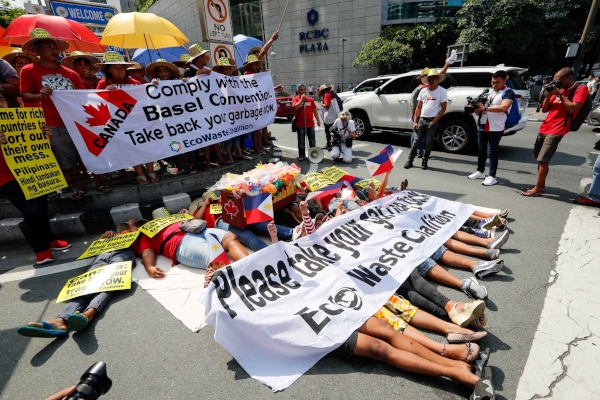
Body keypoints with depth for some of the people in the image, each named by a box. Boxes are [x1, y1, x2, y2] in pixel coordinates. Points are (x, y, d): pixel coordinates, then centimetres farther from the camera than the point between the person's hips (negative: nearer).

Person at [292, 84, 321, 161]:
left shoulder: (310, 99, 7)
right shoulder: (295, 99, -2)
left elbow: (314, 110, 10)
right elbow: (296, 107, -21)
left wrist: (318, 120, 6)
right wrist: (302, 99, -17)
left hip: (310, 124, 3)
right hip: (300, 124, -3)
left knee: (312, 141, 11)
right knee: (301, 141, 4)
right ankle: (301, 155, 14)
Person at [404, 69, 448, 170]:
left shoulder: (442, 91, -2)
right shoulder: (423, 91, 8)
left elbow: (443, 109, -4)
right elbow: (418, 107, 9)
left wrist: (434, 122, -12)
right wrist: (415, 121, 0)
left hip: (432, 120, -3)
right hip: (422, 119, 3)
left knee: (428, 143, 2)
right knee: (416, 141, 0)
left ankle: (424, 162, 12)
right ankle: (410, 161, 5)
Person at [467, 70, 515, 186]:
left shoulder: (508, 93, -5)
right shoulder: (490, 92, 17)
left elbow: (504, 107, -23)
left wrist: (484, 108, -24)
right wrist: (477, 109, -7)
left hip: (496, 128, -7)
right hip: (482, 126, 7)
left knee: (492, 152, -3)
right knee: (481, 150, 13)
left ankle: (492, 176, 4)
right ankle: (480, 172, 26)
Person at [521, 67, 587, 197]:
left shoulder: (581, 89, -3)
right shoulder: (559, 90, 17)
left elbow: (572, 109, -16)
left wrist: (559, 94, -13)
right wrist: (548, 94, 1)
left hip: (556, 131, -7)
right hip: (544, 128, 7)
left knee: (543, 160, -12)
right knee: (540, 159, 9)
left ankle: (538, 189, -7)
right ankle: (541, 185, 18)